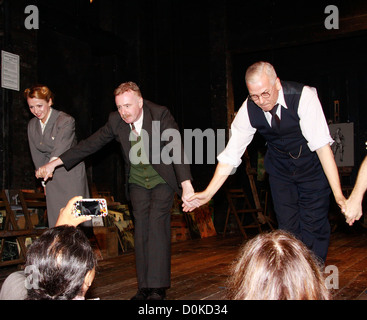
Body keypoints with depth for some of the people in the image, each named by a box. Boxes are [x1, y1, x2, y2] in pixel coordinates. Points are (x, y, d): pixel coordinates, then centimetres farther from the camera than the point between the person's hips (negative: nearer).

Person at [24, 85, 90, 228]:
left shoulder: (66, 120, -14)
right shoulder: (32, 125, 6)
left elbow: (61, 147, -28)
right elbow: (37, 156, 11)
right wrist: (44, 181, 8)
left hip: (71, 174, -5)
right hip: (52, 179, 5)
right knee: (55, 221, 3)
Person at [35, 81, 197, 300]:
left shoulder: (160, 114, -22)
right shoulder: (116, 121, -10)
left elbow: (177, 148, -31)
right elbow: (91, 144, -5)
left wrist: (186, 184, -44)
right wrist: (55, 162, -9)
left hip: (162, 180, -4)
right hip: (137, 182, 4)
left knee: (157, 224, -16)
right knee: (141, 229, 1)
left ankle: (158, 288, -11)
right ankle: (144, 287, 7)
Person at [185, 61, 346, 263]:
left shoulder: (303, 97, -29)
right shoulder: (248, 110, -20)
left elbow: (322, 145, -32)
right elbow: (231, 154, -14)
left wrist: (338, 194, -36)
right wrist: (208, 193, -16)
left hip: (312, 166, -2)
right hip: (280, 168, 3)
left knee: (314, 226, -3)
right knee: (288, 228, 3)